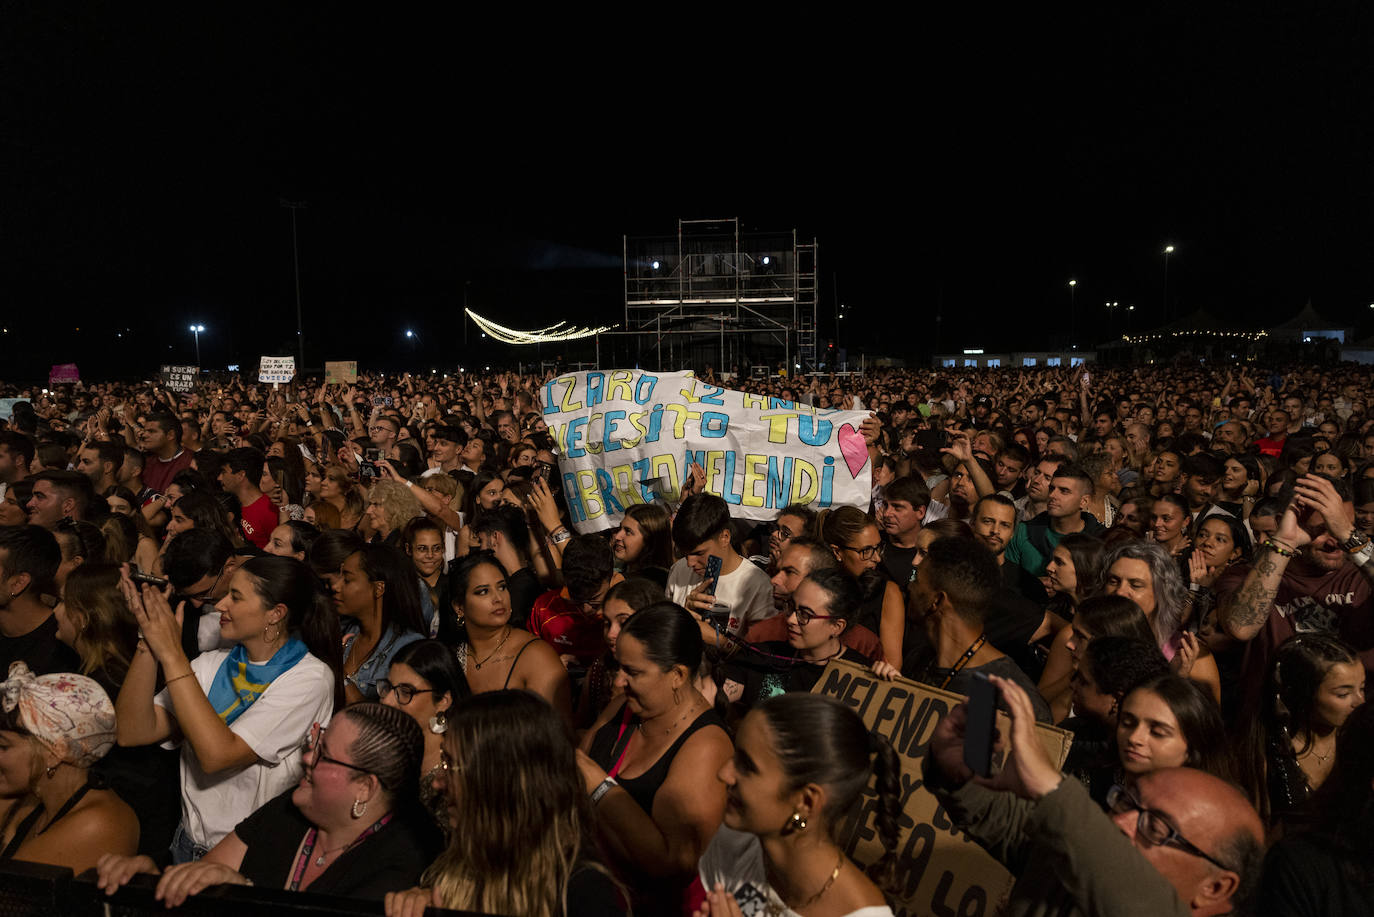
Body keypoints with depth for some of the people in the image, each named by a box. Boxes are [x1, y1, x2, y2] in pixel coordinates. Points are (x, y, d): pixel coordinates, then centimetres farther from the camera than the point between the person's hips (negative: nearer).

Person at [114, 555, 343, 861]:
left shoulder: (310, 678, -14)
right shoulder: (213, 665, 5)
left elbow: (218, 754, -23)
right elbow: (133, 732, -2)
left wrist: (172, 654, -20)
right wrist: (149, 642, -9)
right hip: (190, 844, 5)